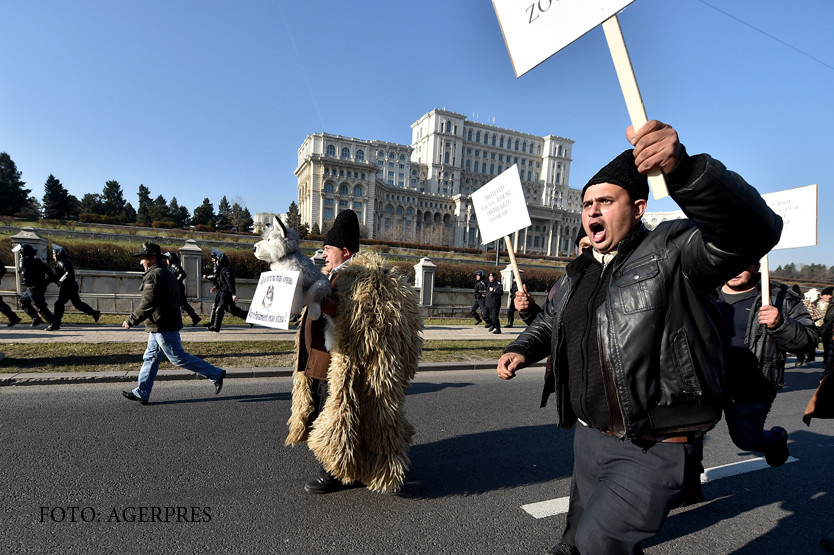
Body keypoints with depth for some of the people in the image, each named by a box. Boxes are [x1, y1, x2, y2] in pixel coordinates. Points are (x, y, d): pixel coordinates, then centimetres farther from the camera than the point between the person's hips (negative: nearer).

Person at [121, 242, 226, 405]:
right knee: (151, 357, 14)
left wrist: (131, 320, -16)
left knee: (179, 358, -5)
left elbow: (148, 304, -25)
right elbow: (176, 300, 21)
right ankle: (142, 393, 22)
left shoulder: (153, 276, -16)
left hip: (163, 327, -10)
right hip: (161, 327, 10)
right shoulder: (167, 274, 16)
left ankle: (216, 374, -1)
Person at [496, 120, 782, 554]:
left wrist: (684, 169, -46)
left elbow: (751, 232, -31)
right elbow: (549, 322, 21)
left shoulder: (670, 251, -13)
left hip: (654, 450, -7)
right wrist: (521, 350, 3)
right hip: (589, 435, 7)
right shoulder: (577, 275, 8)